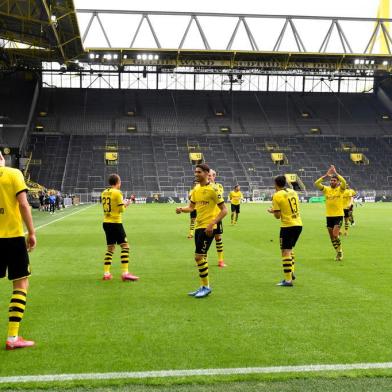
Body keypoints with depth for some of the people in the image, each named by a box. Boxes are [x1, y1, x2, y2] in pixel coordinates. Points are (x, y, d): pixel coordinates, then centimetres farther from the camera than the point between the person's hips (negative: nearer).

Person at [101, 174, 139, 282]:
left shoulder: (104, 193, 10)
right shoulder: (117, 193, -11)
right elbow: (121, 209, -12)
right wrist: (125, 204, 9)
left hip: (106, 223, 7)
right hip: (115, 223, -7)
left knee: (110, 248, 15)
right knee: (125, 246, -3)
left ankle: (106, 273, 11)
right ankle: (125, 273, -11)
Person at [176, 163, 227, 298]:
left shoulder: (213, 189, -12)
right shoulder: (196, 189, 10)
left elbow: (224, 210, -13)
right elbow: (191, 207, 18)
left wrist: (212, 224, -21)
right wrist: (181, 209, -4)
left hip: (207, 227, -8)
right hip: (198, 226, 8)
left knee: (199, 256, -9)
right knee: (201, 257, 13)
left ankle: (206, 287, 5)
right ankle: (204, 287, 24)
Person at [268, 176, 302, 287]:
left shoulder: (277, 195, -10)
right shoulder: (293, 192, 9)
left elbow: (278, 215, -10)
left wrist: (272, 211, 11)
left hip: (287, 226, -7)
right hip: (298, 224, 7)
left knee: (285, 252, -3)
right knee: (290, 249, 24)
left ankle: (288, 280, -5)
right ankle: (291, 272, 23)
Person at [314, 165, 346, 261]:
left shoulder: (340, 189, -3)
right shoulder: (326, 189, 4)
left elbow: (344, 182, -25)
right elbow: (316, 184, -10)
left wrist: (335, 173, -22)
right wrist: (326, 175, -15)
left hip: (339, 215, -4)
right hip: (329, 216, 4)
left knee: (335, 234, -17)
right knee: (332, 236, 9)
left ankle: (340, 251, 4)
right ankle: (338, 253, 24)